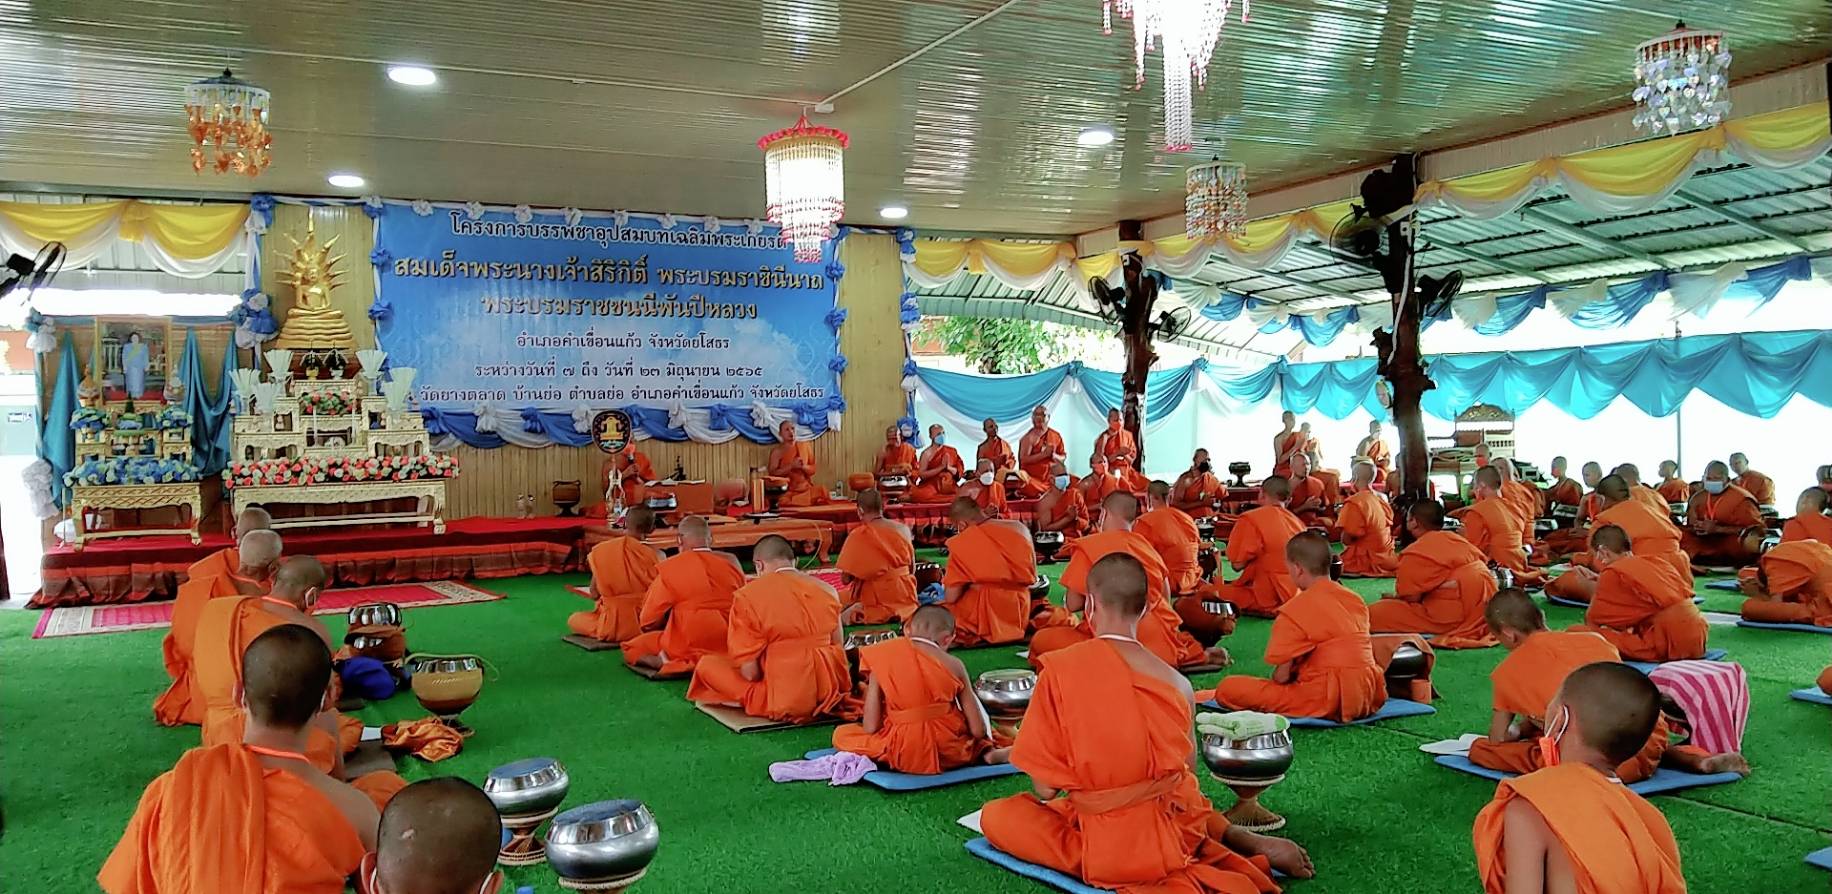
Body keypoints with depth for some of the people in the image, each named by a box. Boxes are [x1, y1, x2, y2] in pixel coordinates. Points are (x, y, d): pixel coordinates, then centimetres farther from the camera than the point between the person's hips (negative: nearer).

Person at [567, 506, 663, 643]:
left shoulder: (600, 551, -9)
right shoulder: (656, 555, -13)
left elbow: (594, 594, -3)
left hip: (610, 627, 0)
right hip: (644, 625, 0)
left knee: (573, 620, 28)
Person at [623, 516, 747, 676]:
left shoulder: (670, 567, -8)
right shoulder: (732, 563, 2)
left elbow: (648, 622, -2)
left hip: (687, 646, -3)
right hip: (730, 648, 4)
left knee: (630, 650, 17)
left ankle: (671, 663, -10)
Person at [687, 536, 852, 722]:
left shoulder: (748, 596, -10)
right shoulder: (827, 590, 4)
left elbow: (750, 671, -11)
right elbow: (837, 646, 11)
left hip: (786, 701, -4)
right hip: (834, 692, 4)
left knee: (707, 665, 11)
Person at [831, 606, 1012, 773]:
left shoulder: (881, 656, 1)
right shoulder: (953, 665, 3)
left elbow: (870, 728, -3)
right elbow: (978, 730, 2)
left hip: (903, 755, -2)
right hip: (950, 752, 2)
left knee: (841, 734, 17)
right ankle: (989, 752, 2)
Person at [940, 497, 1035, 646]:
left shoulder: (962, 543, -12)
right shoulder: (1020, 529, 3)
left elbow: (951, 597, -10)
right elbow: (1032, 579, 13)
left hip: (985, 619, -6)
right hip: (1022, 614, 6)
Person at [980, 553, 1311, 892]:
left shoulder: (1061, 669, -13)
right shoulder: (1178, 682, -2)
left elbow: (1045, 787, -9)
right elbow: (1185, 778, 9)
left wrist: (1043, 793, 15)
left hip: (1110, 850, -4)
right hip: (1179, 834, 5)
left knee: (996, 816, 13)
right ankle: (1251, 842, 12)